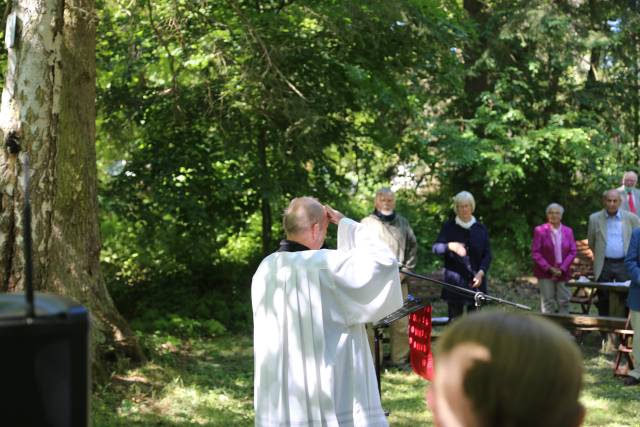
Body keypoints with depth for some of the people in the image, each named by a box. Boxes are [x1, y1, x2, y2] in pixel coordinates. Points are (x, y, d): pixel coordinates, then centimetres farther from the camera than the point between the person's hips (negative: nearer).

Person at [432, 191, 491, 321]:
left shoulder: (481, 229, 9)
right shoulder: (449, 227, 4)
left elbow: (487, 254, 6)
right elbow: (436, 248, -6)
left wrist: (481, 272, -11)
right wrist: (450, 246, -26)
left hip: (476, 281, 2)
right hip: (454, 282, -2)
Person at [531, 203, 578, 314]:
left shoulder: (568, 231, 8)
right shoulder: (540, 230, -2)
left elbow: (573, 252, 5)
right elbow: (535, 252, -5)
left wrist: (562, 268, -8)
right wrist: (549, 268, -12)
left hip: (563, 273, 3)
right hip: (545, 273, -3)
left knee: (564, 301, 1)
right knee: (548, 302, -2)